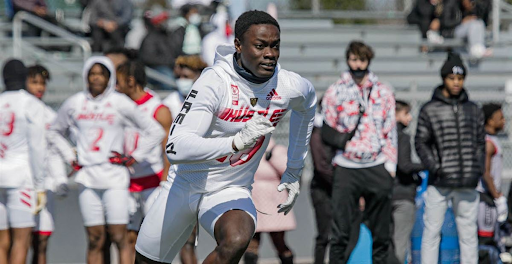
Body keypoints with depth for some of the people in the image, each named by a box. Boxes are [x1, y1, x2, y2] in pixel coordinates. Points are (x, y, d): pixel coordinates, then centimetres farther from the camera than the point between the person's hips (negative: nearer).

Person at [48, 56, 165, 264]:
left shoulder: (121, 103, 0)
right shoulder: (74, 104, 8)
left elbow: (156, 132, 4)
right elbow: (55, 132, 25)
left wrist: (133, 158, -1)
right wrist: (69, 157, 13)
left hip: (114, 177, -3)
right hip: (87, 178, 3)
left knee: (119, 237, -8)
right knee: (94, 240, 2)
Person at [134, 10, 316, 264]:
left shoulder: (289, 86, -9)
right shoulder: (214, 82, -24)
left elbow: (306, 105, 20)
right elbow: (175, 149, -34)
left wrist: (293, 172, 23)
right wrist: (237, 142, -46)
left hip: (231, 193, 1)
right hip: (184, 185, -1)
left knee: (236, 241, -32)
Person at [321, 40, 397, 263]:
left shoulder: (383, 92, 10)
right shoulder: (335, 92, 6)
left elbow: (390, 131, 10)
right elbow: (328, 130, 8)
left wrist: (390, 164, 4)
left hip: (378, 168, 2)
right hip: (347, 168, -2)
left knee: (380, 229, 6)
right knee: (341, 230, -6)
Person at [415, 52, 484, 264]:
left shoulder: (474, 110, 11)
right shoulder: (429, 110, 2)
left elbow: (480, 143, 16)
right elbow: (421, 142, 3)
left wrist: (479, 169, 3)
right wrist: (434, 167, -8)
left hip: (467, 185, 2)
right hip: (439, 184, -2)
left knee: (468, 234, 5)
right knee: (431, 232, 0)